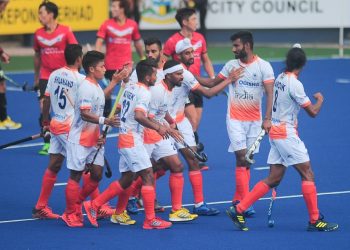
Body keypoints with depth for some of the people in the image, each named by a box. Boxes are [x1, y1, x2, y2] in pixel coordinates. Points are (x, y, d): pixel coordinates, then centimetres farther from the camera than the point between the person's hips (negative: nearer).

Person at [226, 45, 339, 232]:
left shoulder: (279, 78, 8)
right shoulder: (295, 84, -17)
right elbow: (313, 112, -12)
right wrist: (320, 99, 7)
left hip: (275, 131, 9)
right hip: (286, 133, -9)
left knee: (274, 179, 8)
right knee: (308, 174, -3)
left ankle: (238, 210, 6)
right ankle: (315, 220, -1)